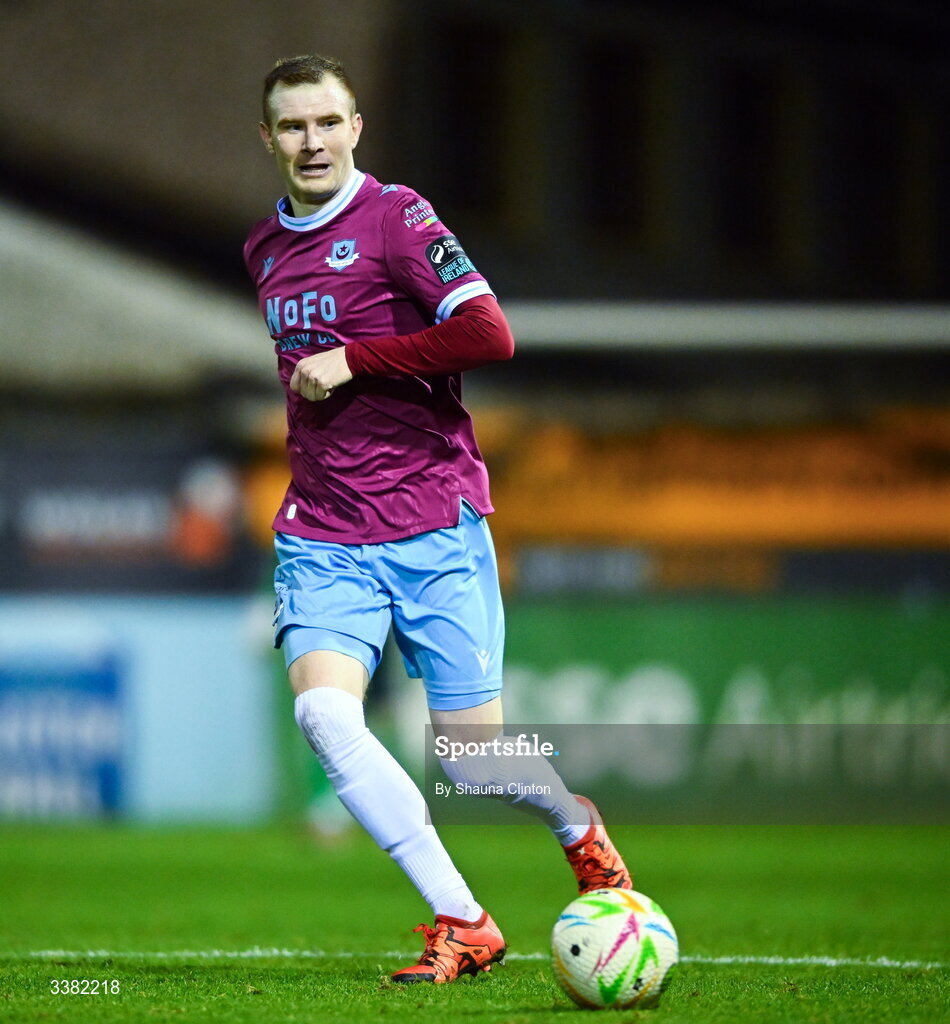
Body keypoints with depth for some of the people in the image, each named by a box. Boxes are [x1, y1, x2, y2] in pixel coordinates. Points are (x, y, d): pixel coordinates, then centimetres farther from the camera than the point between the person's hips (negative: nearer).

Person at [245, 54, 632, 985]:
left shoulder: (395, 218, -7)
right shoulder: (263, 250, 13)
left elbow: (488, 335, -19)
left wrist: (353, 362, -17)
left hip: (433, 529, -5)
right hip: (322, 537, 5)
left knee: (472, 757, 0)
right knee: (322, 709, -22)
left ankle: (579, 827, 36)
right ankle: (462, 925, -18)